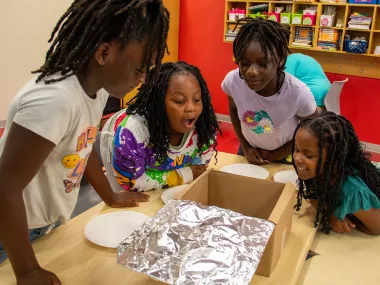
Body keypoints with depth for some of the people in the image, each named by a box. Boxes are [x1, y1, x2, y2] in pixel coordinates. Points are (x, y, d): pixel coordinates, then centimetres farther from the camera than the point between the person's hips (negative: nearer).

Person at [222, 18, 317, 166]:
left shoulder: (299, 93, -33)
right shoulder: (232, 81, -26)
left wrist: (276, 155, -10)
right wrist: (245, 147, -5)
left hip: (284, 157, -2)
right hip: (250, 151, 2)